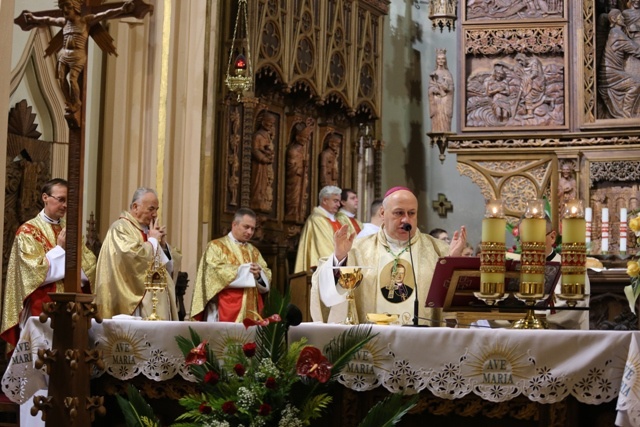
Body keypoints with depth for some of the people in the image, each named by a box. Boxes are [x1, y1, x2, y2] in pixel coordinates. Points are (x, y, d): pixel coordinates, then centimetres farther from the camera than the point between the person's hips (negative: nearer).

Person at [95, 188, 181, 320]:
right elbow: (133, 257, -24)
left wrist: (163, 244, 1)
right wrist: (153, 240, -9)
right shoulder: (120, 228, -6)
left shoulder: (148, 229, 18)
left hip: (158, 299, 8)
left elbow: (170, 267, 19)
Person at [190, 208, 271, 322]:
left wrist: (259, 275, -11)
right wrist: (244, 270, -13)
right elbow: (215, 272, -13)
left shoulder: (254, 251, 20)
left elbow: (267, 276, 12)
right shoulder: (216, 246, 2)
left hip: (250, 310, 5)